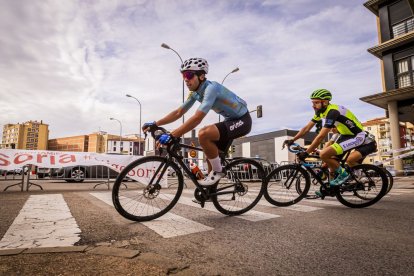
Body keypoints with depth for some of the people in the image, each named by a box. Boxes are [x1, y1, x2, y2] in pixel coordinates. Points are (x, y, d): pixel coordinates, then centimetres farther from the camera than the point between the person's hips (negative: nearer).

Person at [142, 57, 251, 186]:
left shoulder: (211, 88, -27)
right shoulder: (195, 92, 0)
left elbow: (197, 119, -36)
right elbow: (178, 112, 3)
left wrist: (171, 136, -38)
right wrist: (155, 124, -6)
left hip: (242, 120, -9)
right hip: (231, 119, 9)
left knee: (203, 134, -29)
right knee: (211, 153, 7)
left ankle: (218, 170, -9)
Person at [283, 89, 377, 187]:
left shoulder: (332, 111, -26)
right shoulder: (320, 111, 1)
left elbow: (321, 136, -31)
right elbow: (307, 128, 3)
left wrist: (306, 153, -29)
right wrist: (292, 140, -5)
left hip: (357, 137, -9)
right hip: (347, 135, 9)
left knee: (323, 154, -23)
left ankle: (342, 173, -2)